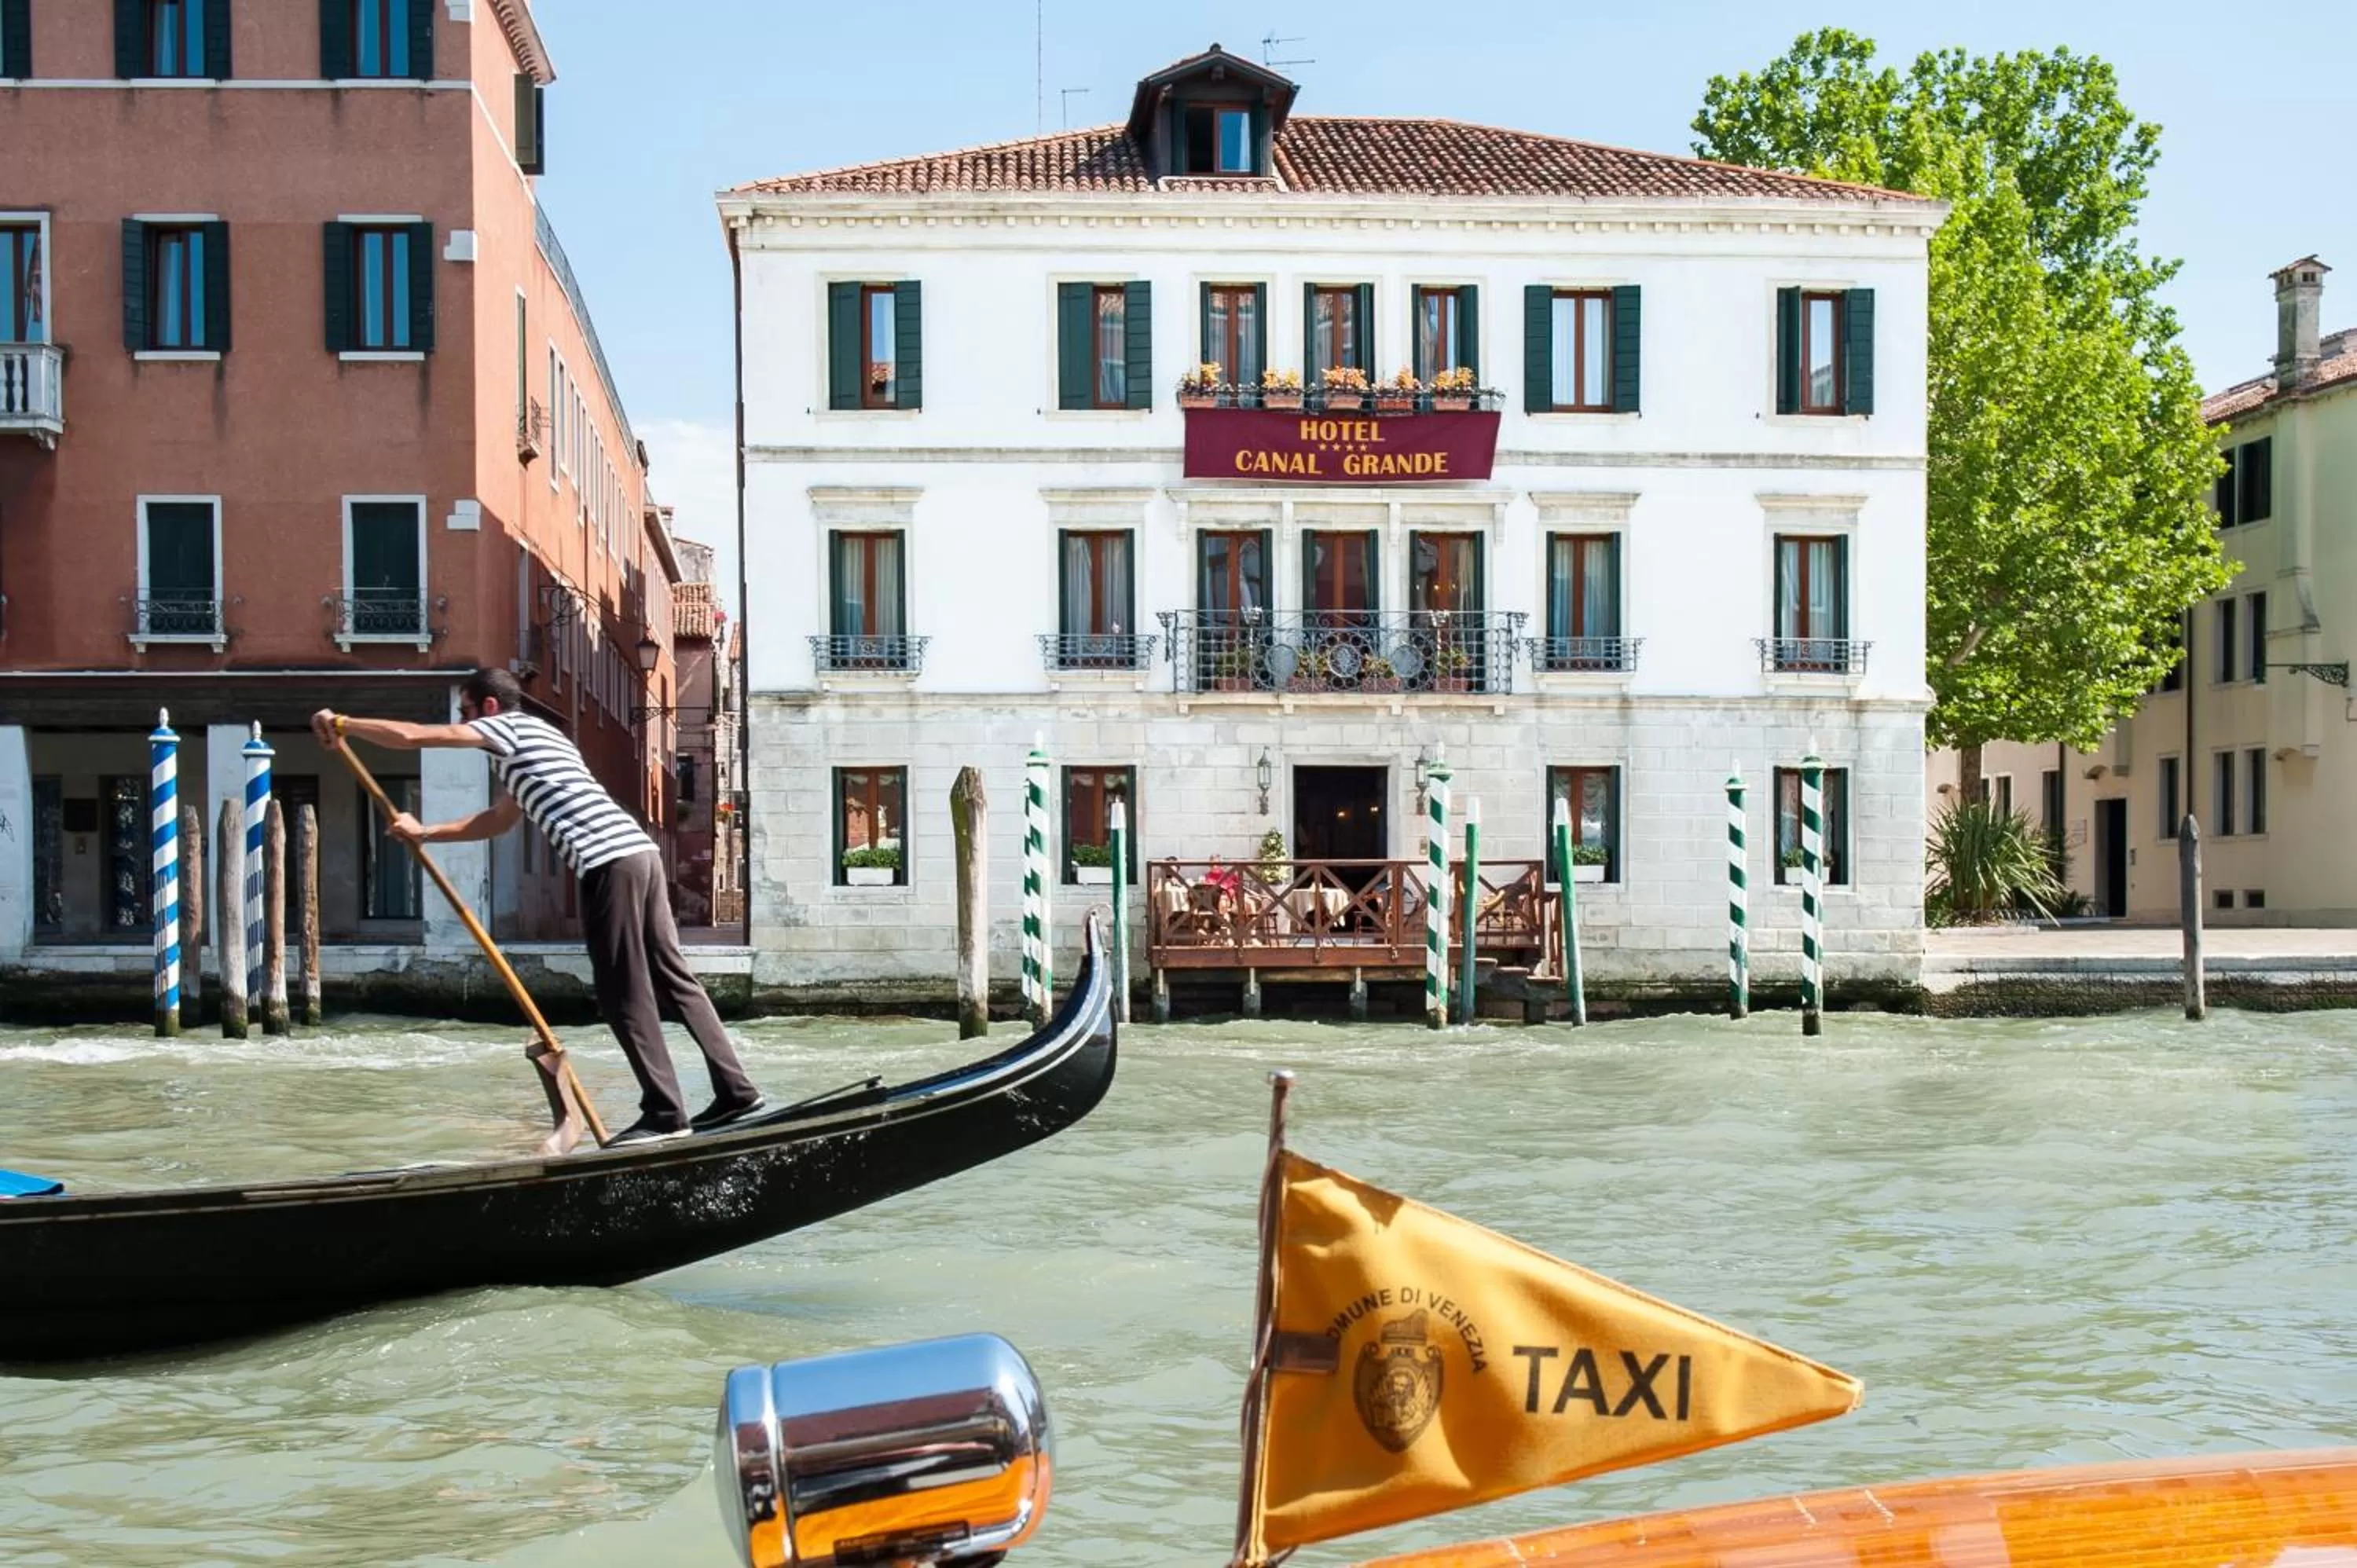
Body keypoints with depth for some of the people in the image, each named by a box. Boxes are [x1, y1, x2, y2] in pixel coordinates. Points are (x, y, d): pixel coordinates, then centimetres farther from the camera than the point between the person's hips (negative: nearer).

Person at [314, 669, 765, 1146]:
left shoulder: (507, 727, 4)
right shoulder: (527, 741, 32)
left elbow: (411, 736, -1)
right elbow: (498, 820, 40)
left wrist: (342, 724, 12)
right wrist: (425, 833, 36)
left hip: (610, 863, -9)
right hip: (638, 852, 9)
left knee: (625, 995, -5)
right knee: (672, 978, 11)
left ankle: (666, 1114, -5)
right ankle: (736, 1090, 11)